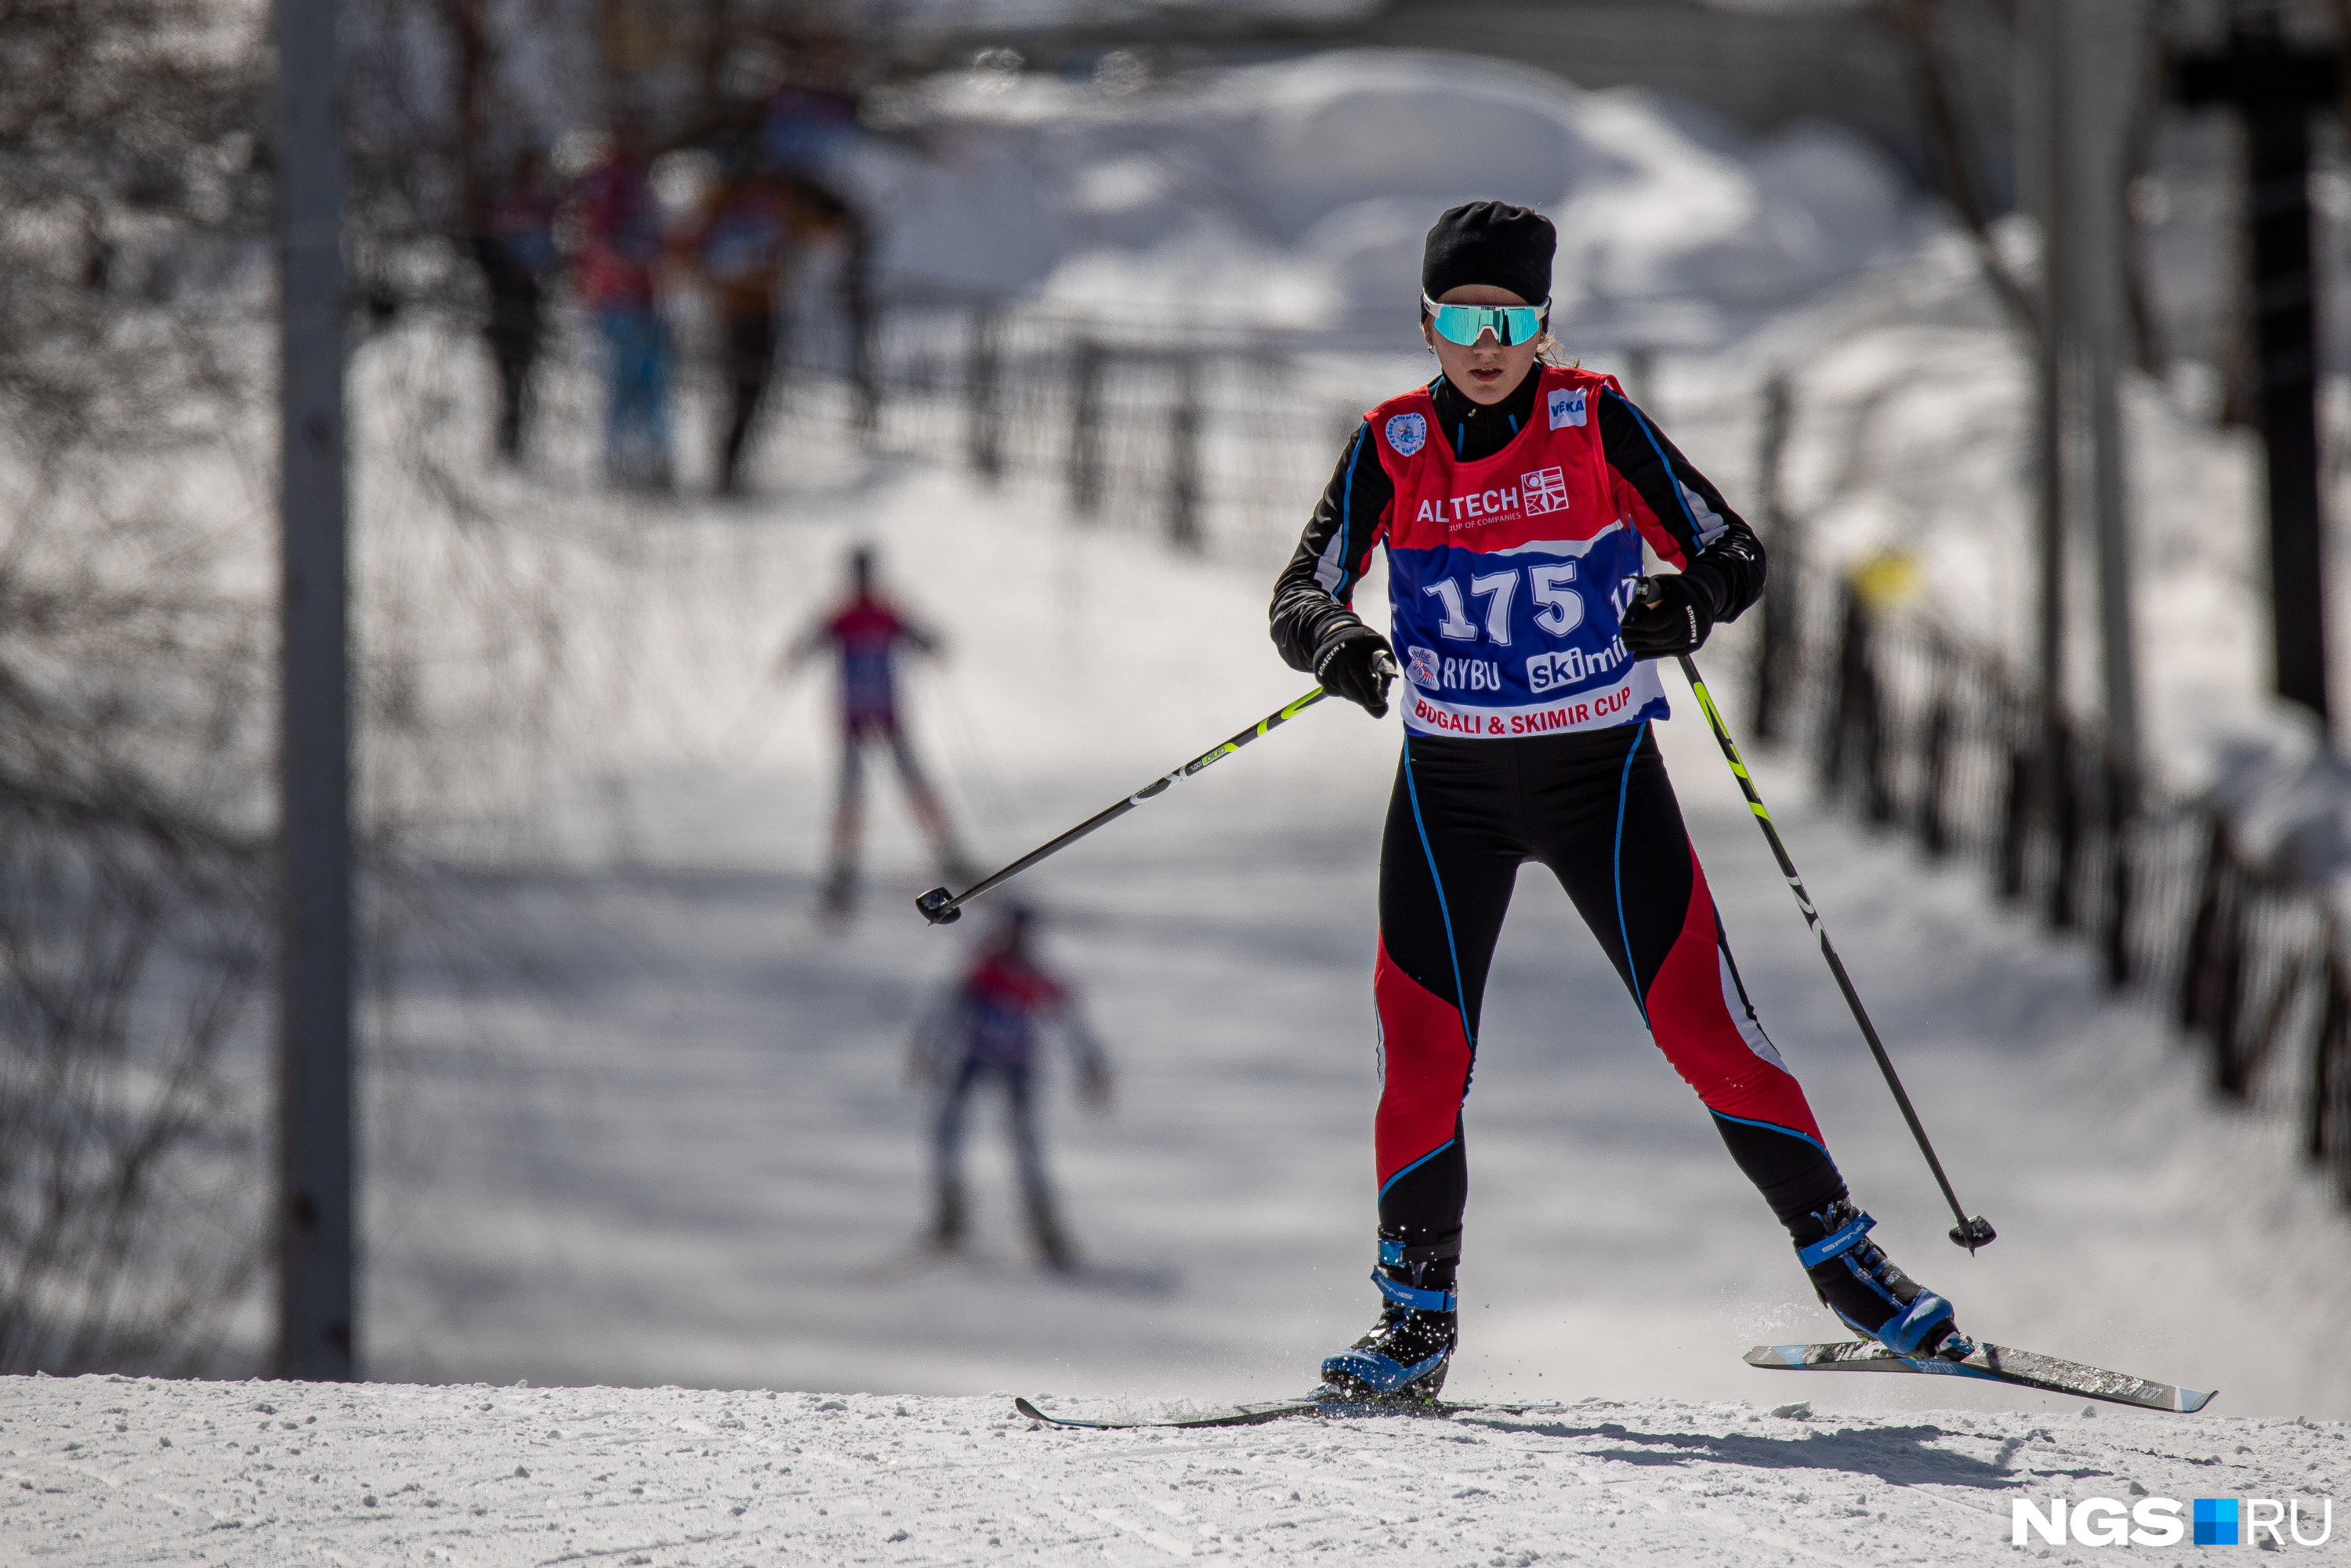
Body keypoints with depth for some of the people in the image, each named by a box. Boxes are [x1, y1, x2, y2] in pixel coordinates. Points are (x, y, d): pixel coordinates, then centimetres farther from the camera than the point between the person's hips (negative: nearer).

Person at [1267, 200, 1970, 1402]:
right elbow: (1302, 590, -3)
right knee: (1421, 1052, -6)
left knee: (1702, 1022, -8)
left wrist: (1688, 601, -28)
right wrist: (1336, 643, -27)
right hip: (1449, 787, 2)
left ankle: (1840, 1256, 3)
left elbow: (1734, 551, -5)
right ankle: (1415, 1319, 6)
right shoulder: (1392, 447, 0)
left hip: (1601, 772, -2)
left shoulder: (1599, 425, -5)